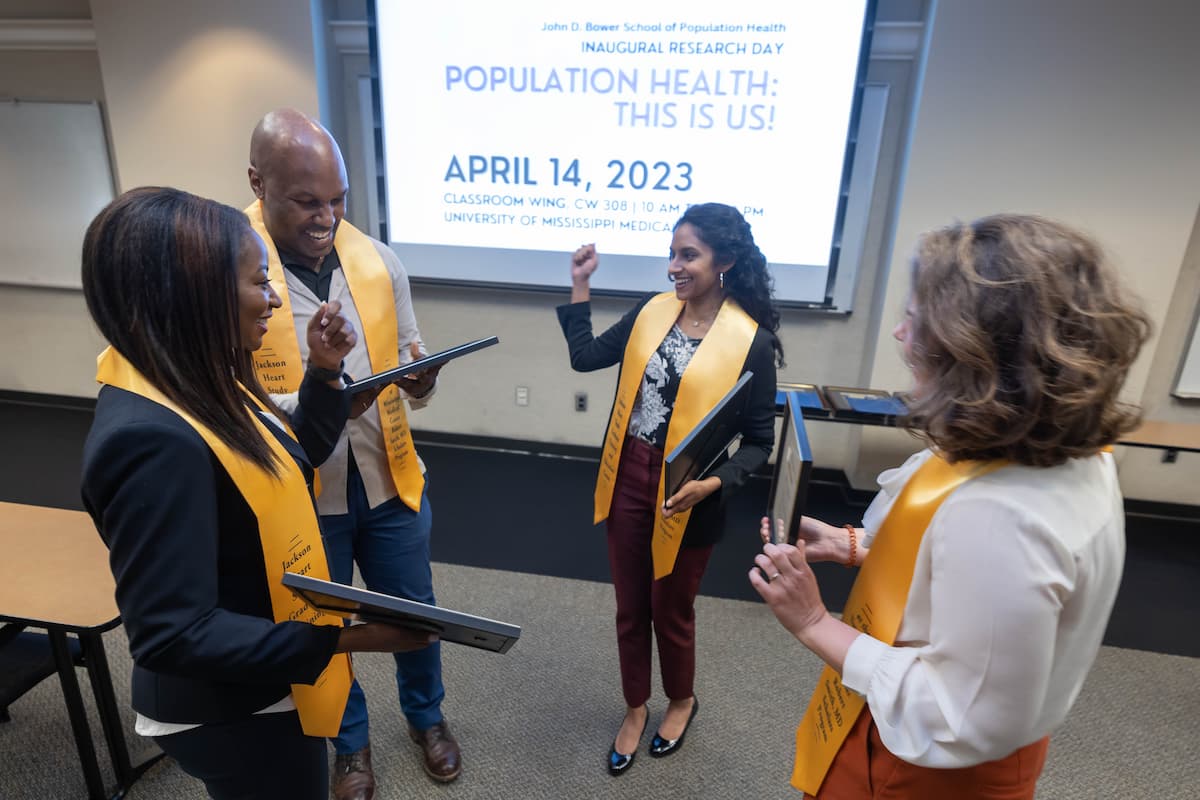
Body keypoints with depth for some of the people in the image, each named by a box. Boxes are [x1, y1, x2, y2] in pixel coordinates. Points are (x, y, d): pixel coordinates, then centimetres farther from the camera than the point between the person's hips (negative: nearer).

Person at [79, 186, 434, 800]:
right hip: (234, 715, -8)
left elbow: (288, 466, 8)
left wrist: (324, 373, -4)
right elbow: (171, 634, -31)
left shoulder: (200, 385, -3)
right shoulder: (152, 439, -32)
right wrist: (347, 638, -33)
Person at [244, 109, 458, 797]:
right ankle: (349, 741, 50)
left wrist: (421, 380, -21)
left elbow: (411, 363, 3)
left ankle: (427, 715, 51)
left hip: (390, 482, 3)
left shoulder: (378, 260, -4)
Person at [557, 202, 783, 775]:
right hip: (628, 481, 4)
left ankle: (681, 701, 48)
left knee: (670, 611, 17)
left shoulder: (752, 341, -13)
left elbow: (758, 441, -9)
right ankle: (635, 708, 44)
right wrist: (580, 284, 3)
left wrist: (713, 483, -25)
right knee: (629, 608, 18)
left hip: (684, 498, -4)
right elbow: (585, 357, 6)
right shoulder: (653, 310, 1)